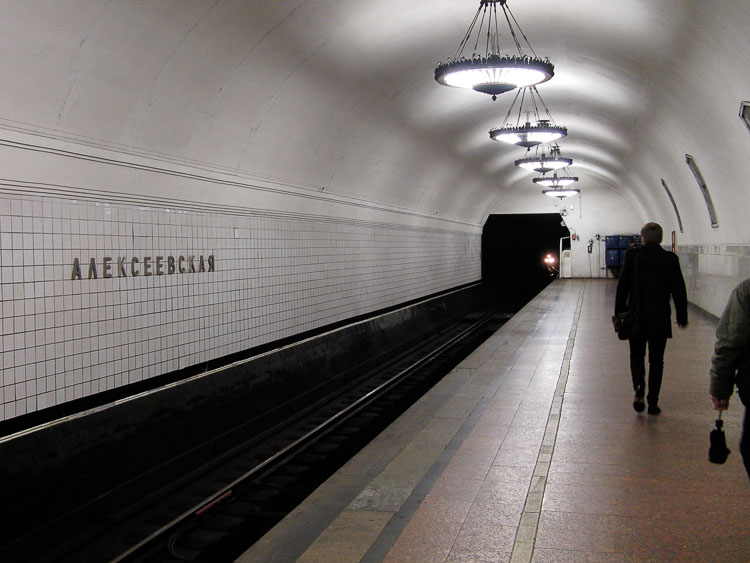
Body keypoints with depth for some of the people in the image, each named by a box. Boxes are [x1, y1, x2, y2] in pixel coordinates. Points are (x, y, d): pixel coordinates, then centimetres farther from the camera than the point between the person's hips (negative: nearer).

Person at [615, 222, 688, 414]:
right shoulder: (670, 259, -3)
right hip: (660, 319, 1)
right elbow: (679, 291, 0)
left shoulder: (632, 256, -6)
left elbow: (622, 288, -4)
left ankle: (639, 387, -8)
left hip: (636, 317, -1)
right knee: (656, 360, 10)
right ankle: (653, 403, 10)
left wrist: (619, 315, 4)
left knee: (637, 355, 16)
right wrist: (682, 317, 10)